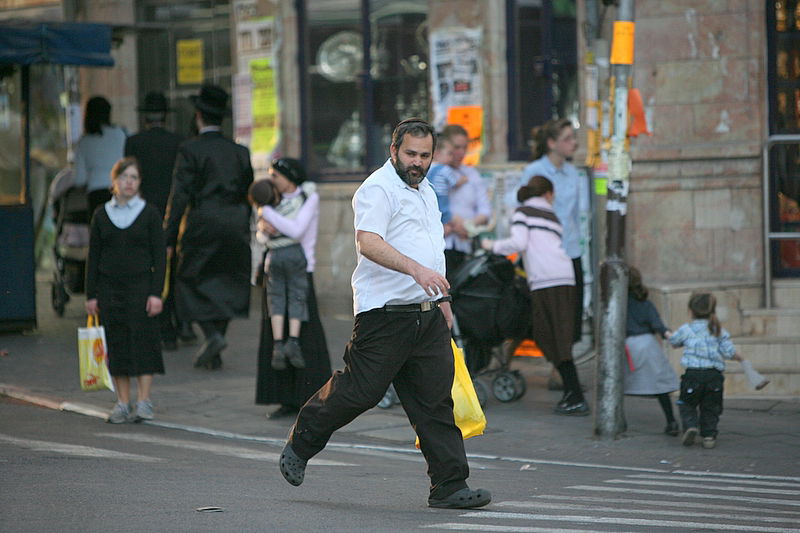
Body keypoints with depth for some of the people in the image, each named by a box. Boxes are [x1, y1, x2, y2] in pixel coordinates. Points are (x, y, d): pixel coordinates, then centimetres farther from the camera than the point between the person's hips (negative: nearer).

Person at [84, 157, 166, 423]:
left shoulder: (149, 213, 1)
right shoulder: (101, 214, 7)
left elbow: (159, 256, -1)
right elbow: (94, 256, 9)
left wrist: (156, 293, -9)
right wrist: (91, 294, 4)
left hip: (141, 285, -2)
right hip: (109, 288, 2)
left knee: (142, 341, -6)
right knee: (116, 345, 2)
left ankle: (144, 402, -1)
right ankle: (122, 404, 8)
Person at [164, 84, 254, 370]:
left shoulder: (190, 150, -6)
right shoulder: (239, 151, 8)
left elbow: (180, 196, -10)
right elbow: (249, 194, 12)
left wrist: (169, 238, -8)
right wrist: (245, 232, 20)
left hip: (202, 225, -4)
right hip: (235, 226, 4)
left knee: (191, 282, 9)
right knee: (226, 286, 11)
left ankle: (212, 334, -12)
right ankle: (213, 356, 11)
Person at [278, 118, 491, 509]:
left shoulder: (426, 192, 20)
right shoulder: (378, 189, -10)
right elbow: (368, 242, -26)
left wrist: (442, 300, 29)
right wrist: (416, 269, -36)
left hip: (427, 315, 8)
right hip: (384, 312, -8)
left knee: (435, 401, 3)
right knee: (359, 391, -5)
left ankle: (449, 486, 1)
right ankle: (299, 446, 17)